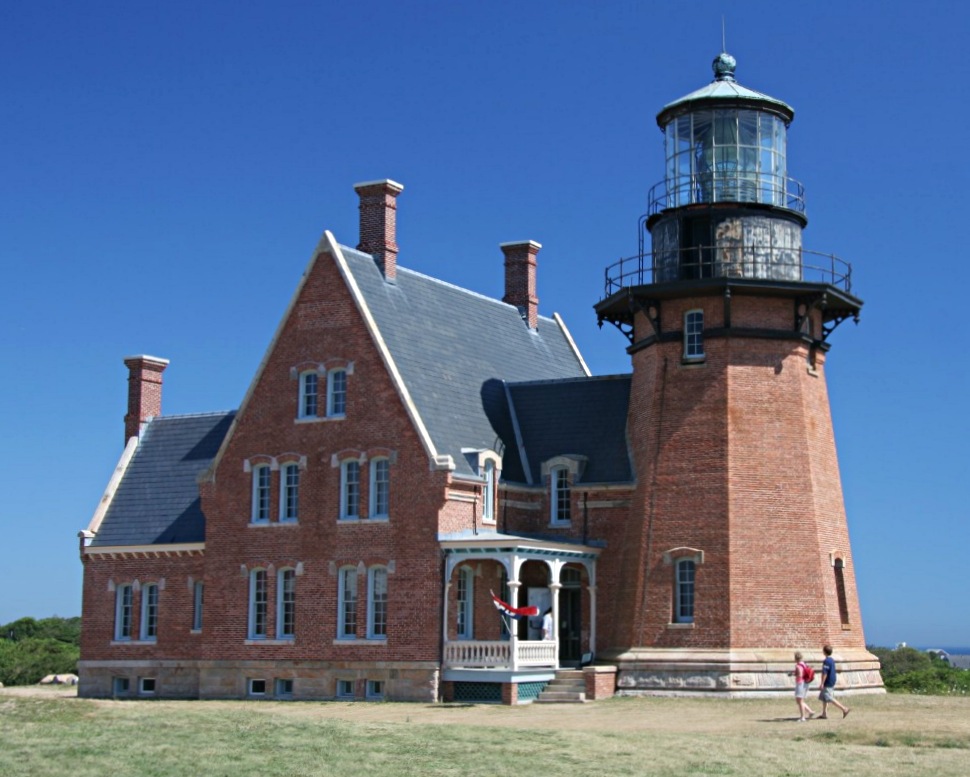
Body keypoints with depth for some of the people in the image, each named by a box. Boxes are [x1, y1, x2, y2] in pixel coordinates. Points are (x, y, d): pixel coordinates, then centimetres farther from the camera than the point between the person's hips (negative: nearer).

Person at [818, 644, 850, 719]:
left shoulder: (826, 661, -19)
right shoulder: (832, 660, 10)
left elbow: (824, 673, -23)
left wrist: (822, 683, -19)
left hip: (827, 684, -10)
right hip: (832, 682, 10)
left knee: (830, 699, -7)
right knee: (823, 698, 15)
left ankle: (844, 709, -8)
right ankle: (824, 713, 16)